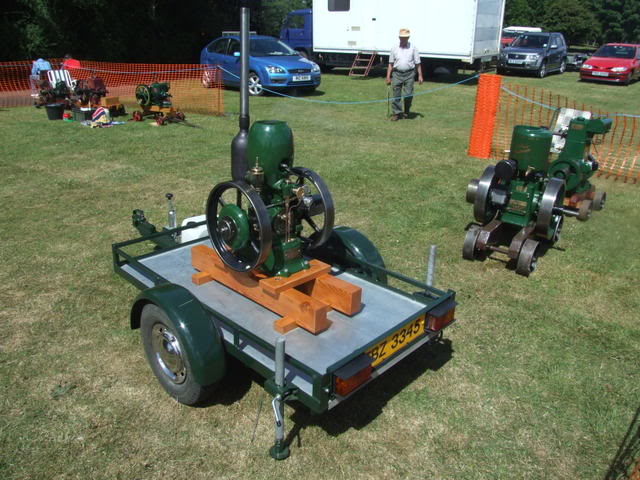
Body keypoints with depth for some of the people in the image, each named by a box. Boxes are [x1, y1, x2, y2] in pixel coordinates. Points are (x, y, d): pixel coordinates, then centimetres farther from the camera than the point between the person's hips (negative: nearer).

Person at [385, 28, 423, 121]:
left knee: (408, 95, -3)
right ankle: (396, 113, 6)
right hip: (397, 73, 1)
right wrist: (388, 77, 4)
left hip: (409, 74, -1)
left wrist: (420, 75, 0)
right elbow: (391, 64, 9)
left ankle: (406, 112, 18)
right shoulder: (394, 48, 8)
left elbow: (417, 63, 6)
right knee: (396, 95, -2)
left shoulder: (413, 48, 5)